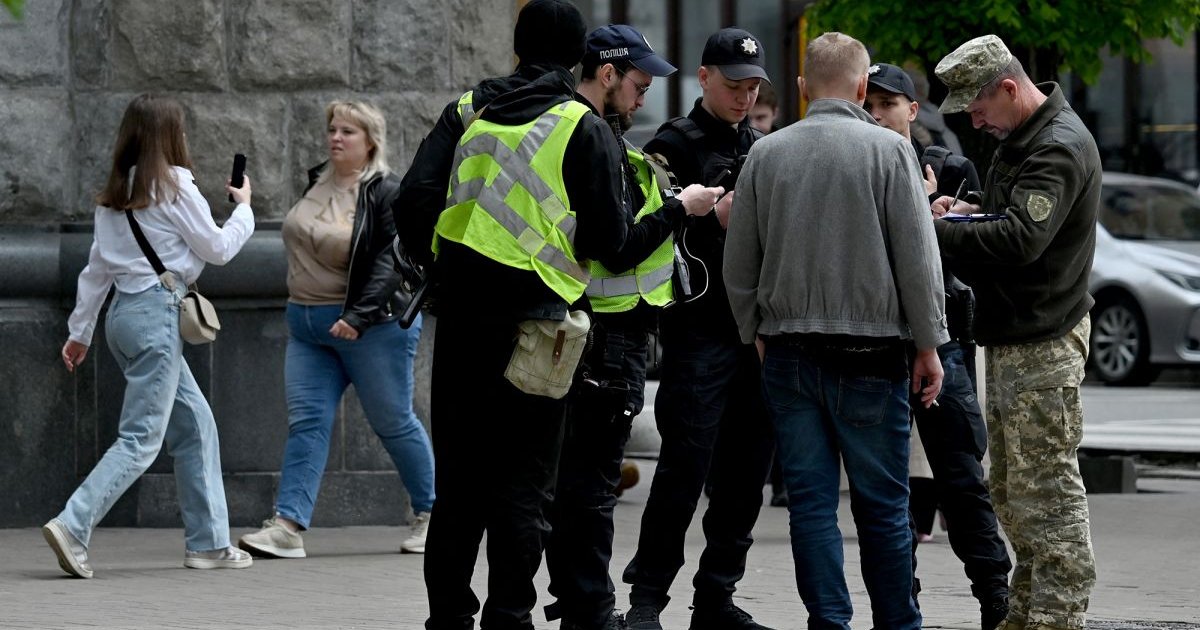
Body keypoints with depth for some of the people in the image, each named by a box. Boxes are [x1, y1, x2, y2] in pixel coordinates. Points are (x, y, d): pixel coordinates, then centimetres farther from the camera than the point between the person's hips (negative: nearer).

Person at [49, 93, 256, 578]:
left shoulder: (115, 194, 13)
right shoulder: (174, 186, -9)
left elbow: (97, 268, 16)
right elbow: (218, 248, -1)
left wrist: (81, 331, 21)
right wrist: (244, 208, 16)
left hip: (124, 311, 8)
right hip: (156, 313, -8)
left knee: (196, 424, 14)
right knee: (141, 439, -10)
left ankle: (208, 542, 14)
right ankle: (73, 527, -22)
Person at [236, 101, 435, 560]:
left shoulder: (387, 193, -12)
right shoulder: (318, 181, 10)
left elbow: (390, 262, -20)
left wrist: (358, 316, -29)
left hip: (372, 327, -7)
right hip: (308, 327, 7)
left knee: (393, 422, 4)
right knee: (306, 421, -4)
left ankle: (430, 516, 21)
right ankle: (287, 526, -13)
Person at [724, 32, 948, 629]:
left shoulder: (766, 154, 5)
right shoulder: (888, 149, -5)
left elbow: (738, 266, 10)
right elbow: (917, 258, -5)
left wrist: (756, 334, 22)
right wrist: (928, 344, 2)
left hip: (787, 352, 3)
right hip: (869, 353, -3)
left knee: (811, 501, 5)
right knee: (882, 505, 4)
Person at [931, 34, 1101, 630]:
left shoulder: (1061, 147, -17)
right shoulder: (1021, 138, 15)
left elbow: (1018, 240, -28)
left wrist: (933, 230, -22)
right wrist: (966, 211, 6)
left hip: (1042, 344, -11)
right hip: (1009, 338, 11)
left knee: (1047, 490, -8)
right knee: (1010, 492, 14)